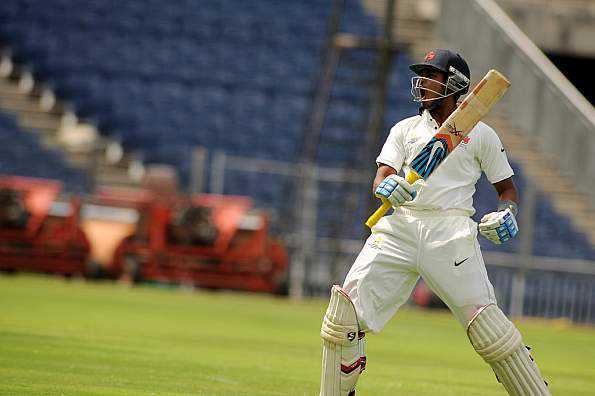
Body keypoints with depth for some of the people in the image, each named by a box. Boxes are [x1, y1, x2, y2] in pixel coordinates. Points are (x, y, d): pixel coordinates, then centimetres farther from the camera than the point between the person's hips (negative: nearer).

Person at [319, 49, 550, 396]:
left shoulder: (481, 134, 11)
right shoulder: (406, 129, 19)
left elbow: (507, 188, 15)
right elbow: (381, 178, 7)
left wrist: (507, 215, -8)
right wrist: (387, 187, -18)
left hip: (450, 231, -3)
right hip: (399, 227, 3)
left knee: (485, 322, -15)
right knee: (346, 310, -9)